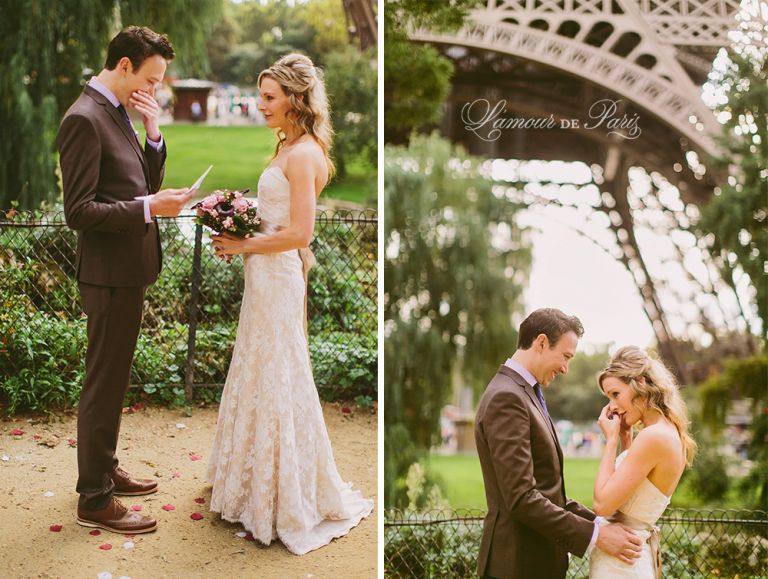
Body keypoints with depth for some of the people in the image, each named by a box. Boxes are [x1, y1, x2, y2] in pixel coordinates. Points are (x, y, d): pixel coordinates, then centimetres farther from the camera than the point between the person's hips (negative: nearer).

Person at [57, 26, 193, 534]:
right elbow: (79, 211, -22)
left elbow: (145, 184, 14)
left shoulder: (119, 113, 10)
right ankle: (95, 500, 11)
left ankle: (104, 469, 35)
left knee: (113, 380, 20)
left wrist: (153, 133, 0)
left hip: (130, 269, 9)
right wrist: (149, 208, -24)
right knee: (104, 385, 0)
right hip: (110, 273, -9)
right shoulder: (84, 119, -18)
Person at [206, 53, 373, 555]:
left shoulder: (302, 154, -19)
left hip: (278, 274, -10)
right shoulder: (289, 146, 11)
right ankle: (256, 479, 34)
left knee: (276, 380, 0)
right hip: (265, 273, 10)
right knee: (257, 372, 18)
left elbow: (299, 233, -23)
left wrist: (245, 246, -14)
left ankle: (292, 499, 14)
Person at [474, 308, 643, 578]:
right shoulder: (506, 399, -18)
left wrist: (598, 523, 6)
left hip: (538, 556, 10)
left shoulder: (524, 394, 13)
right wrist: (595, 535, -20)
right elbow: (521, 498, -24)